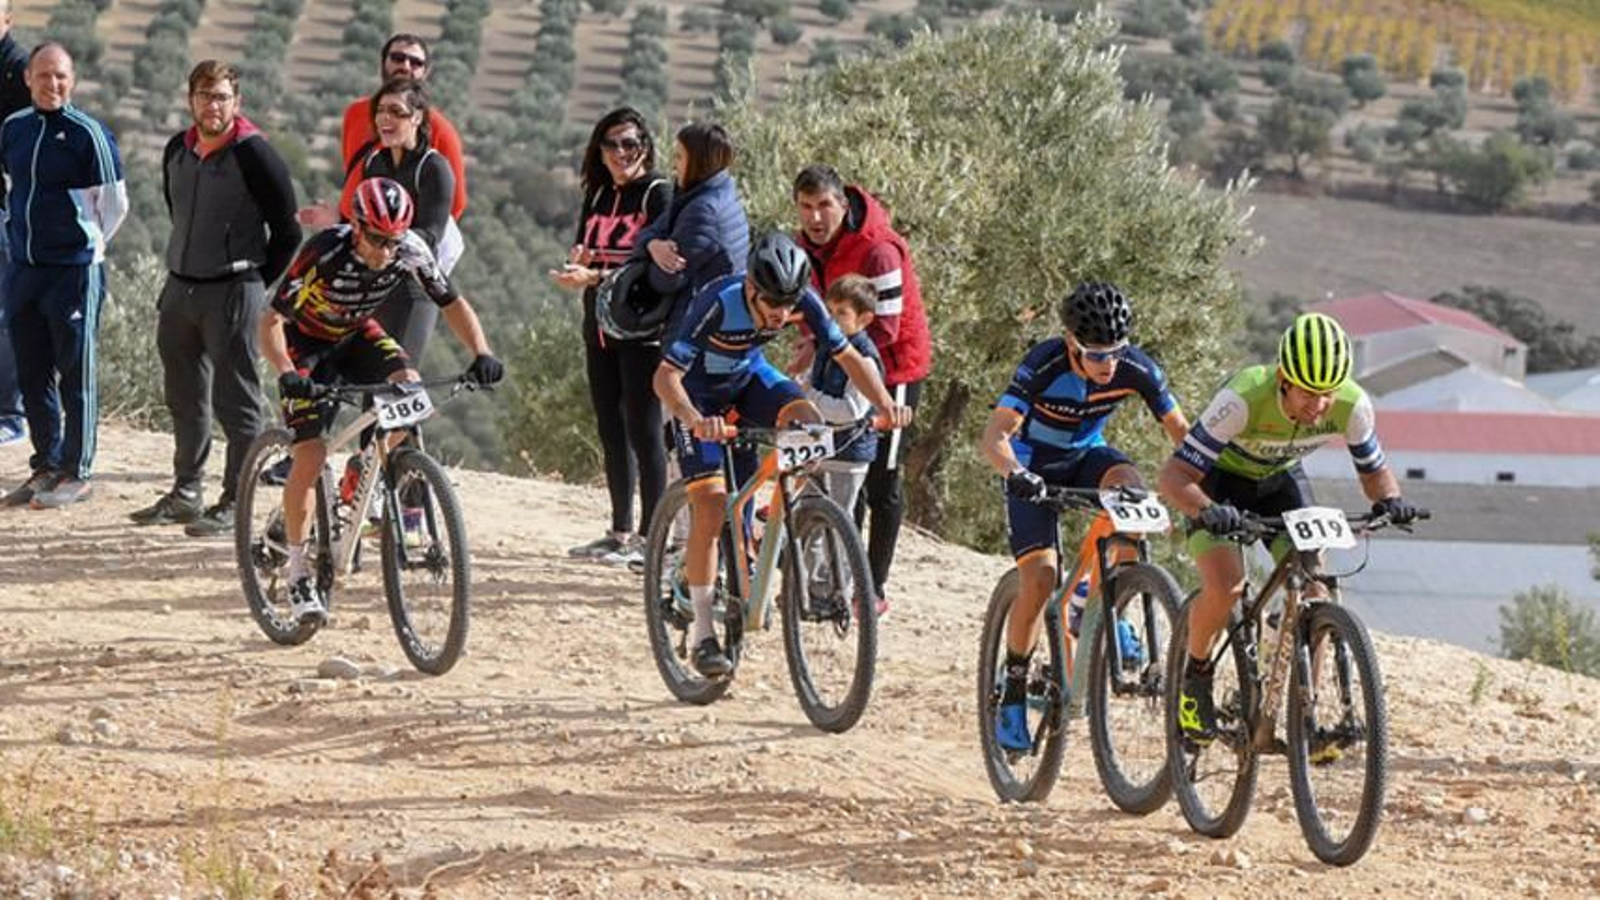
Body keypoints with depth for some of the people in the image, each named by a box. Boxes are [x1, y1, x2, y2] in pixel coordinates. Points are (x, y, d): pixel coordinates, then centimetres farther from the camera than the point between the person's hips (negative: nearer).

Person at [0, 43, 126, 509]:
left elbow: (115, 204, -3)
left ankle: (77, 472, 6)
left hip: (74, 270, -6)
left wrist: (89, 246, 5)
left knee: (75, 375, 0)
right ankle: (47, 466, 19)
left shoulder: (87, 134, -10)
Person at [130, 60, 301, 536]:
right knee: (184, 397, 14)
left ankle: (234, 504, 1)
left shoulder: (254, 156, -12)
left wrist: (254, 283, -3)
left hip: (233, 294, -7)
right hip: (179, 291, 7)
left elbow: (287, 232, -7)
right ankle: (186, 493, 24)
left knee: (236, 401, -3)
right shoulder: (177, 151, 8)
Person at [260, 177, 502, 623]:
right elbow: (272, 320, -31)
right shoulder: (325, 252, -34)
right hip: (307, 342, -4)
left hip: (356, 335, 4)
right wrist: (287, 374, -48)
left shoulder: (411, 251, -23)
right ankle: (299, 576, -2)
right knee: (310, 457, -14)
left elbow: (452, 303, -10)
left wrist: (482, 354, -26)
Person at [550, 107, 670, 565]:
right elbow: (582, 259, 16)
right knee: (611, 430, 10)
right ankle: (620, 531, 16)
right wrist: (576, 262, -7)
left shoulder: (658, 194, -7)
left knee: (643, 430, -6)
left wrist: (595, 277, -25)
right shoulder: (598, 197, 14)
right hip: (600, 327, 7)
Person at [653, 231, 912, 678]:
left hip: (749, 375, 4)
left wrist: (885, 403, -32)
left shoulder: (802, 301, -23)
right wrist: (695, 420, -55)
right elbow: (666, 377, -37)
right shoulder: (719, 303, -36)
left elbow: (848, 357, -14)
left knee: (811, 426, -26)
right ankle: (702, 634, -5)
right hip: (702, 390, -4)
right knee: (710, 508, -14)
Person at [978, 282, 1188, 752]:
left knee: (1130, 487, -32)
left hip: (1086, 456, 3)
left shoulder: (1135, 369, -21)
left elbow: (1180, 431, -12)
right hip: (1035, 467, -3)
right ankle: (1012, 698, -2)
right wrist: (1017, 475, -58)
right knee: (1039, 578, -17)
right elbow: (994, 437, -37)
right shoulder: (1044, 366, -31)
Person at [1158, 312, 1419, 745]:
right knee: (1225, 587, -24)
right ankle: (1195, 674, 3)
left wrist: (1389, 500, -32)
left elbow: (1374, 471, -9)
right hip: (1219, 480, -4)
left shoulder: (1352, 405, -27)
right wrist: (1207, 511, -58)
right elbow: (1174, 476, -38)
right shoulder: (1244, 399, -39)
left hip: (1280, 480, 4)